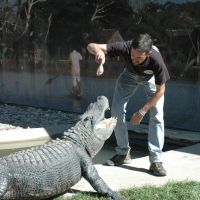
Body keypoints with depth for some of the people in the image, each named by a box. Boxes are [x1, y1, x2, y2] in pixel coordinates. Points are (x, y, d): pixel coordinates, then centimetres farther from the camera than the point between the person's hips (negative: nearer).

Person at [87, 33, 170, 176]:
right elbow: (91, 46, -39)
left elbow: (160, 91, -27)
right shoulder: (125, 47, -40)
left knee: (157, 115, -17)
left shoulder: (156, 60, -42)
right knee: (117, 111, -6)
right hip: (130, 74, 2)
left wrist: (142, 112, -27)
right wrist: (99, 51, -63)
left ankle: (156, 161, -11)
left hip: (151, 77, -2)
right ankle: (123, 153, 8)